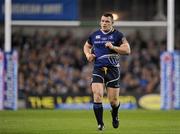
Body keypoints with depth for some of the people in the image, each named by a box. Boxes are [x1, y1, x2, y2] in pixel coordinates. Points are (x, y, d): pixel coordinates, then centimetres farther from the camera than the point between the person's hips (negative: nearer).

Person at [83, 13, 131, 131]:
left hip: (113, 69, -2)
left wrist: (113, 47, -19)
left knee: (113, 100, 2)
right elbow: (86, 46, 27)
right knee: (97, 95, -16)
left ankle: (115, 115, 38)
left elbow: (127, 50, -7)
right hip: (98, 69, 2)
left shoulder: (118, 35, 0)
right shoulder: (94, 35, 9)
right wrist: (88, 54, 5)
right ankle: (100, 124, -6)